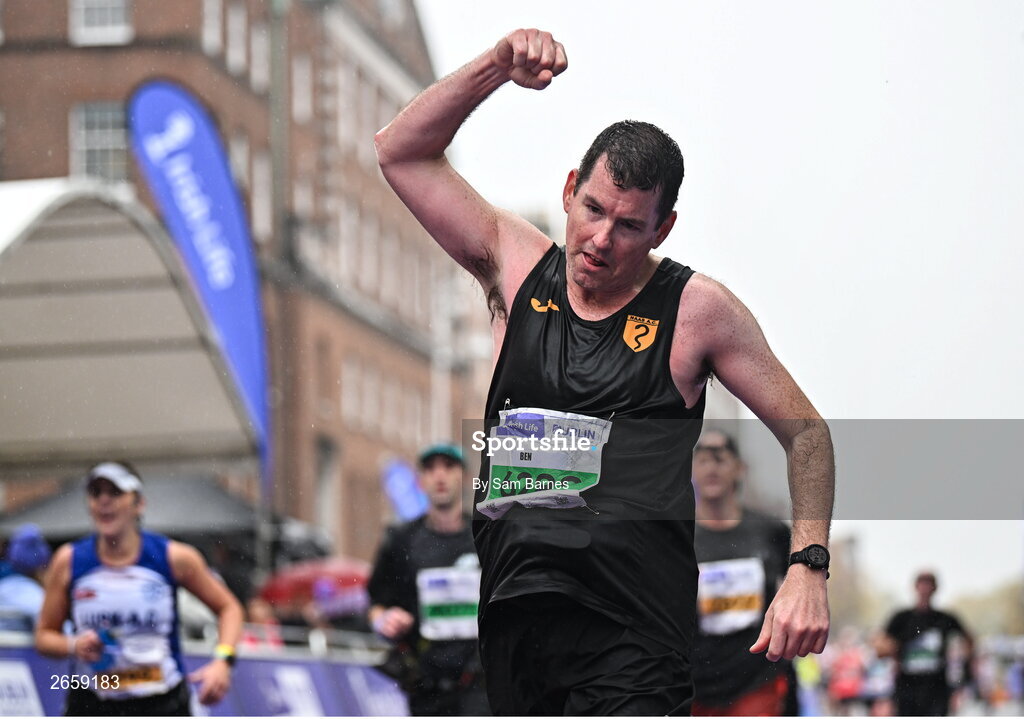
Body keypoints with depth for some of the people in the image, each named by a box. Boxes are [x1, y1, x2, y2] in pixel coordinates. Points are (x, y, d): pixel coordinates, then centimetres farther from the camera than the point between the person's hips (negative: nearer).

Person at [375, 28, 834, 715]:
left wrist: (808, 569, -6)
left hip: (630, 637, -4)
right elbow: (401, 151, 14)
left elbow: (806, 432, 7)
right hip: (510, 625, 4)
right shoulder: (518, 266, 11)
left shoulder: (696, 309, 2)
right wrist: (499, 65, 1)